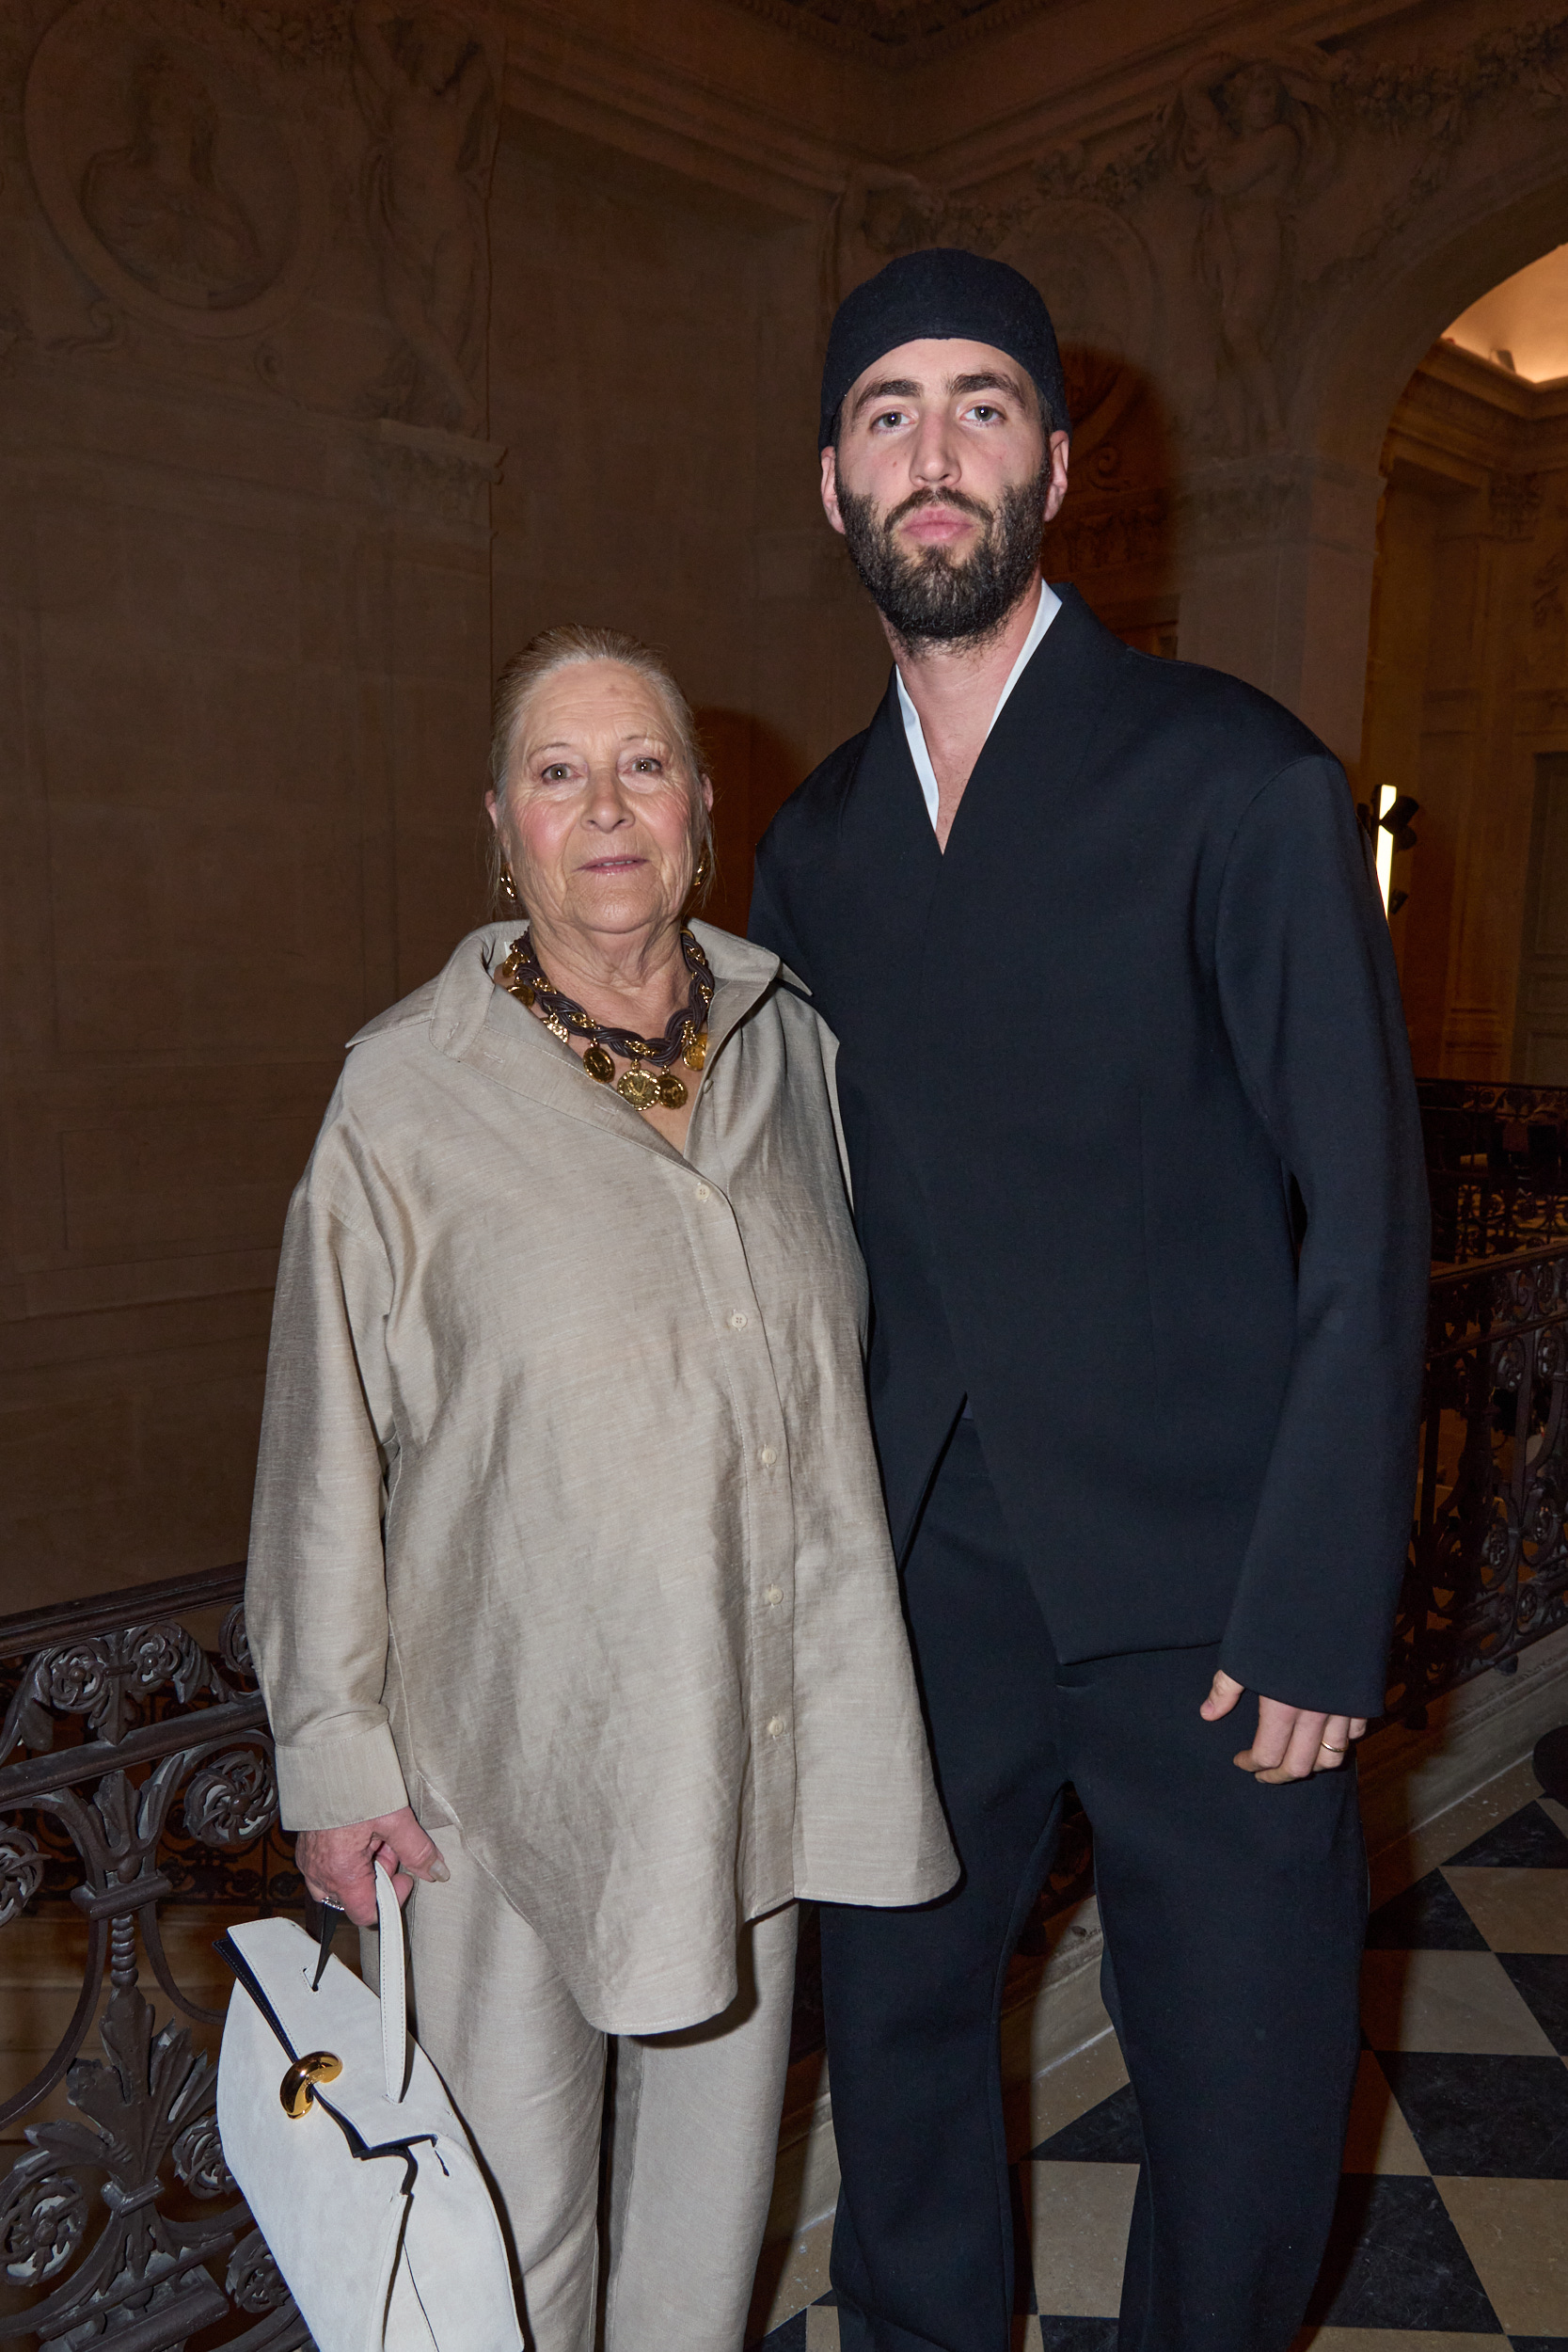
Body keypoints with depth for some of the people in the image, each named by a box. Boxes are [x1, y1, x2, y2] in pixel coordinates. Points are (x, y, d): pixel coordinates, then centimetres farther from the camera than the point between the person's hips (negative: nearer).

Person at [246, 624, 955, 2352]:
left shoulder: (791, 1041, 1)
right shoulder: (408, 1090, -12)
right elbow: (330, 1446, -7)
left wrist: (852, 1652, 14)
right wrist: (334, 1753, -5)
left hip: (768, 1719, 4)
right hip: (522, 1733, -4)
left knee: (720, 2109, 23)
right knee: (513, 2186, 12)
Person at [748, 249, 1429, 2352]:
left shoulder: (1239, 781, -8)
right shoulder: (814, 842, 7)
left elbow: (1366, 1217, -10)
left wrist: (1316, 1618, -12)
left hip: (1202, 1585, -3)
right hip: (925, 1570, 4)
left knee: (1241, 2113, 12)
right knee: (891, 2021, 19)